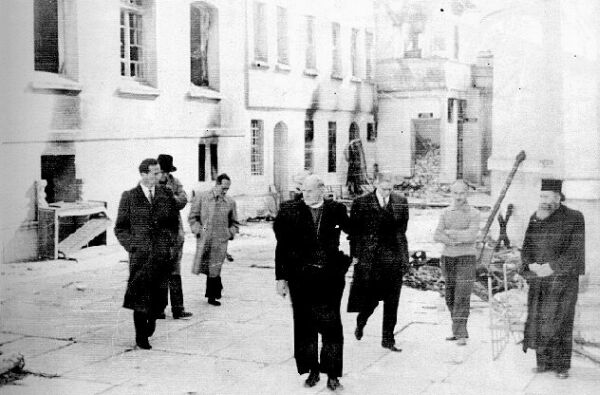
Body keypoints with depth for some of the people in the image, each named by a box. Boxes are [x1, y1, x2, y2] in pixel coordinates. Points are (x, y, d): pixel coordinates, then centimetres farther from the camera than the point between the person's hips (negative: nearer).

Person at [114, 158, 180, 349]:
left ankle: (152, 316, 31)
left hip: (162, 254, 2)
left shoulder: (166, 195, 10)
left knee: (158, 294, 0)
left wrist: (171, 244, 6)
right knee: (141, 296, -1)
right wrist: (132, 246, -6)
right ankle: (141, 336, 11)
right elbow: (120, 228, 6)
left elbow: (174, 222, 19)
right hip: (140, 254, -2)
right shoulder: (129, 197, 3)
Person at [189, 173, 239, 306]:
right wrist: (199, 230, -7)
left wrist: (230, 233, 3)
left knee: (214, 269, -3)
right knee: (206, 269, 0)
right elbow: (192, 217, 5)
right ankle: (217, 286, 25)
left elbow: (234, 223, 19)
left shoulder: (230, 202, 8)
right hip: (204, 240, -1)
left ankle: (211, 296, 9)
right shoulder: (201, 198, 1)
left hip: (221, 241, 1)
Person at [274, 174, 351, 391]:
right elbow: (282, 247, 1)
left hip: (330, 277, 0)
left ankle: (332, 373, 12)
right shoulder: (291, 210, -1)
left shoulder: (336, 210, 1)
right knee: (305, 325, 7)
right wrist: (281, 277, -1)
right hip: (301, 277, 1)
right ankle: (312, 370, 22)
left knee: (331, 324, 1)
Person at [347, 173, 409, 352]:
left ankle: (388, 339, 13)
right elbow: (354, 231, 1)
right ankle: (361, 322, 32)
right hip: (368, 258, -2)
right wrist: (355, 255, -2)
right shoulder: (361, 203, -2)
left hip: (393, 257, 3)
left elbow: (402, 229, 12)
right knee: (371, 297, 1)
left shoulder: (401, 202, 6)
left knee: (392, 302, 3)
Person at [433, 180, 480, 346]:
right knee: (450, 298, 9)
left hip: (466, 258, -5)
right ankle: (459, 330, 21)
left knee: (462, 297, -11)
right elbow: (437, 236, -3)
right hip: (448, 258, 5)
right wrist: (456, 240, -16)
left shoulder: (474, 214, -5)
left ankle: (461, 335, -11)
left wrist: (449, 232, -11)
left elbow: (471, 236, -19)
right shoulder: (445, 213, 8)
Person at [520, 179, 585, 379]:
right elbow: (526, 248, 8)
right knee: (538, 319, 2)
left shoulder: (574, 219, -7)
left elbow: (574, 252, -12)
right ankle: (544, 361, 14)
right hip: (538, 280, 4)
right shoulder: (535, 218, 7)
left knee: (559, 321, -4)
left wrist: (550, 267, -19)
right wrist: (532, 265, -12)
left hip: (563, 278, -4)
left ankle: (562, 366, 7)